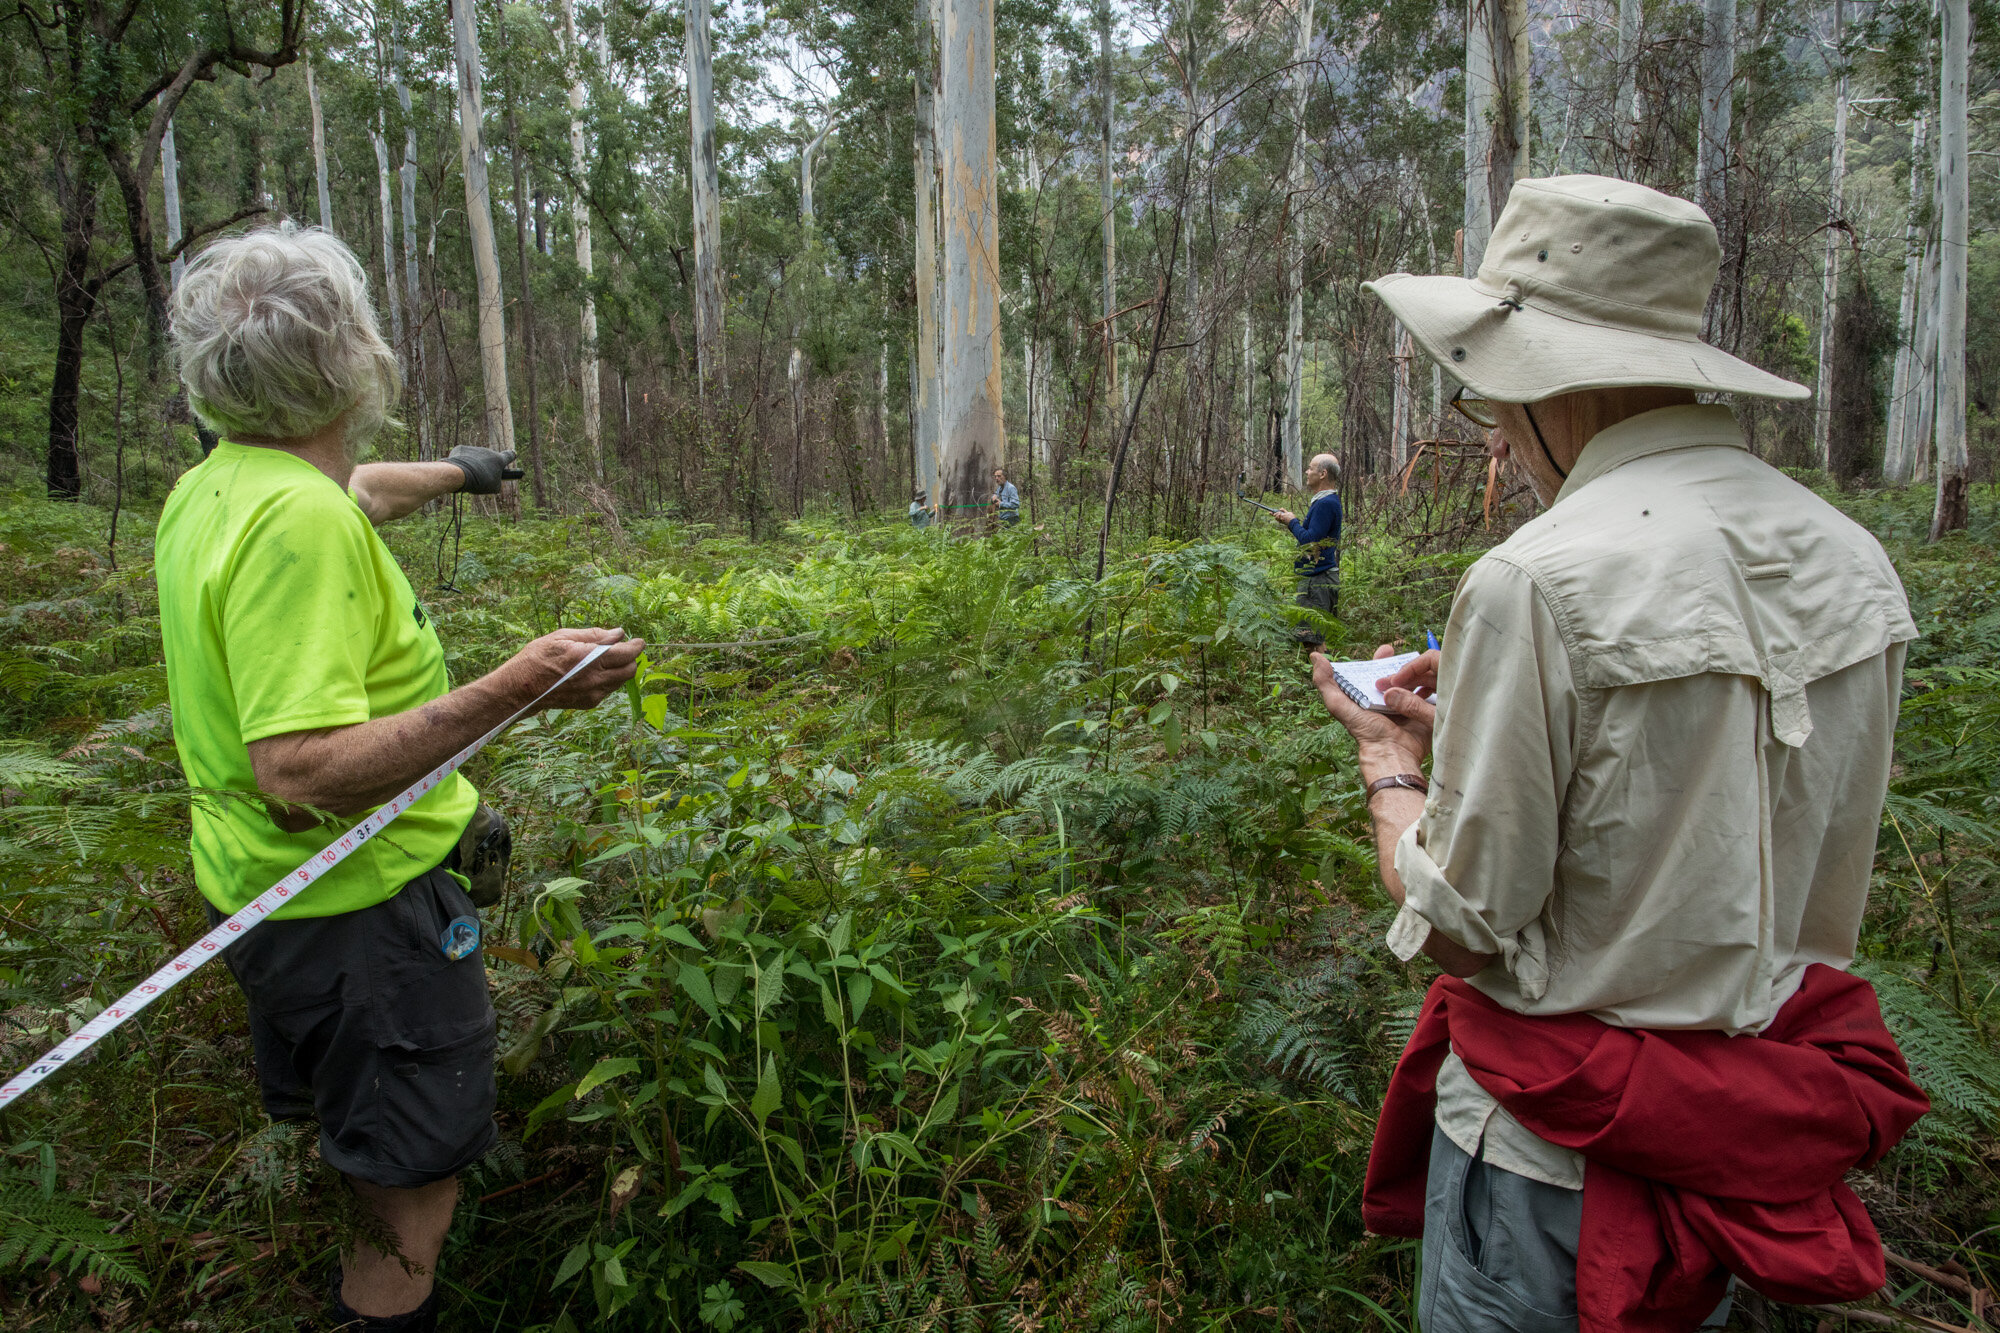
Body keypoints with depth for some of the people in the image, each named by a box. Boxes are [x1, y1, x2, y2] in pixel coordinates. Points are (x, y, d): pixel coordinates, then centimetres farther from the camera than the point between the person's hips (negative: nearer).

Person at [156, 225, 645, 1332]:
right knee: (411, 1177, 8)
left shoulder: (215, 486, 1)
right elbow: (302, 772, -37)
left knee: (333, 1102, 31)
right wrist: (512, 691, -42)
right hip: (354, 901, -11)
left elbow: (356, 492, 25)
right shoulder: (298, 521, -30)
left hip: (262, 887, 11)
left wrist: (456, 472, 41)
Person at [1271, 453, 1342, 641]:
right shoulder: (1325, 501, 18)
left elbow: (1310, 541, -22)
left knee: (1311, 637, -11)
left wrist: (1292, 522, -7)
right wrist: (1290, 521, 14)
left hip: (1317, 581, -11)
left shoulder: (1325, 504, -16)